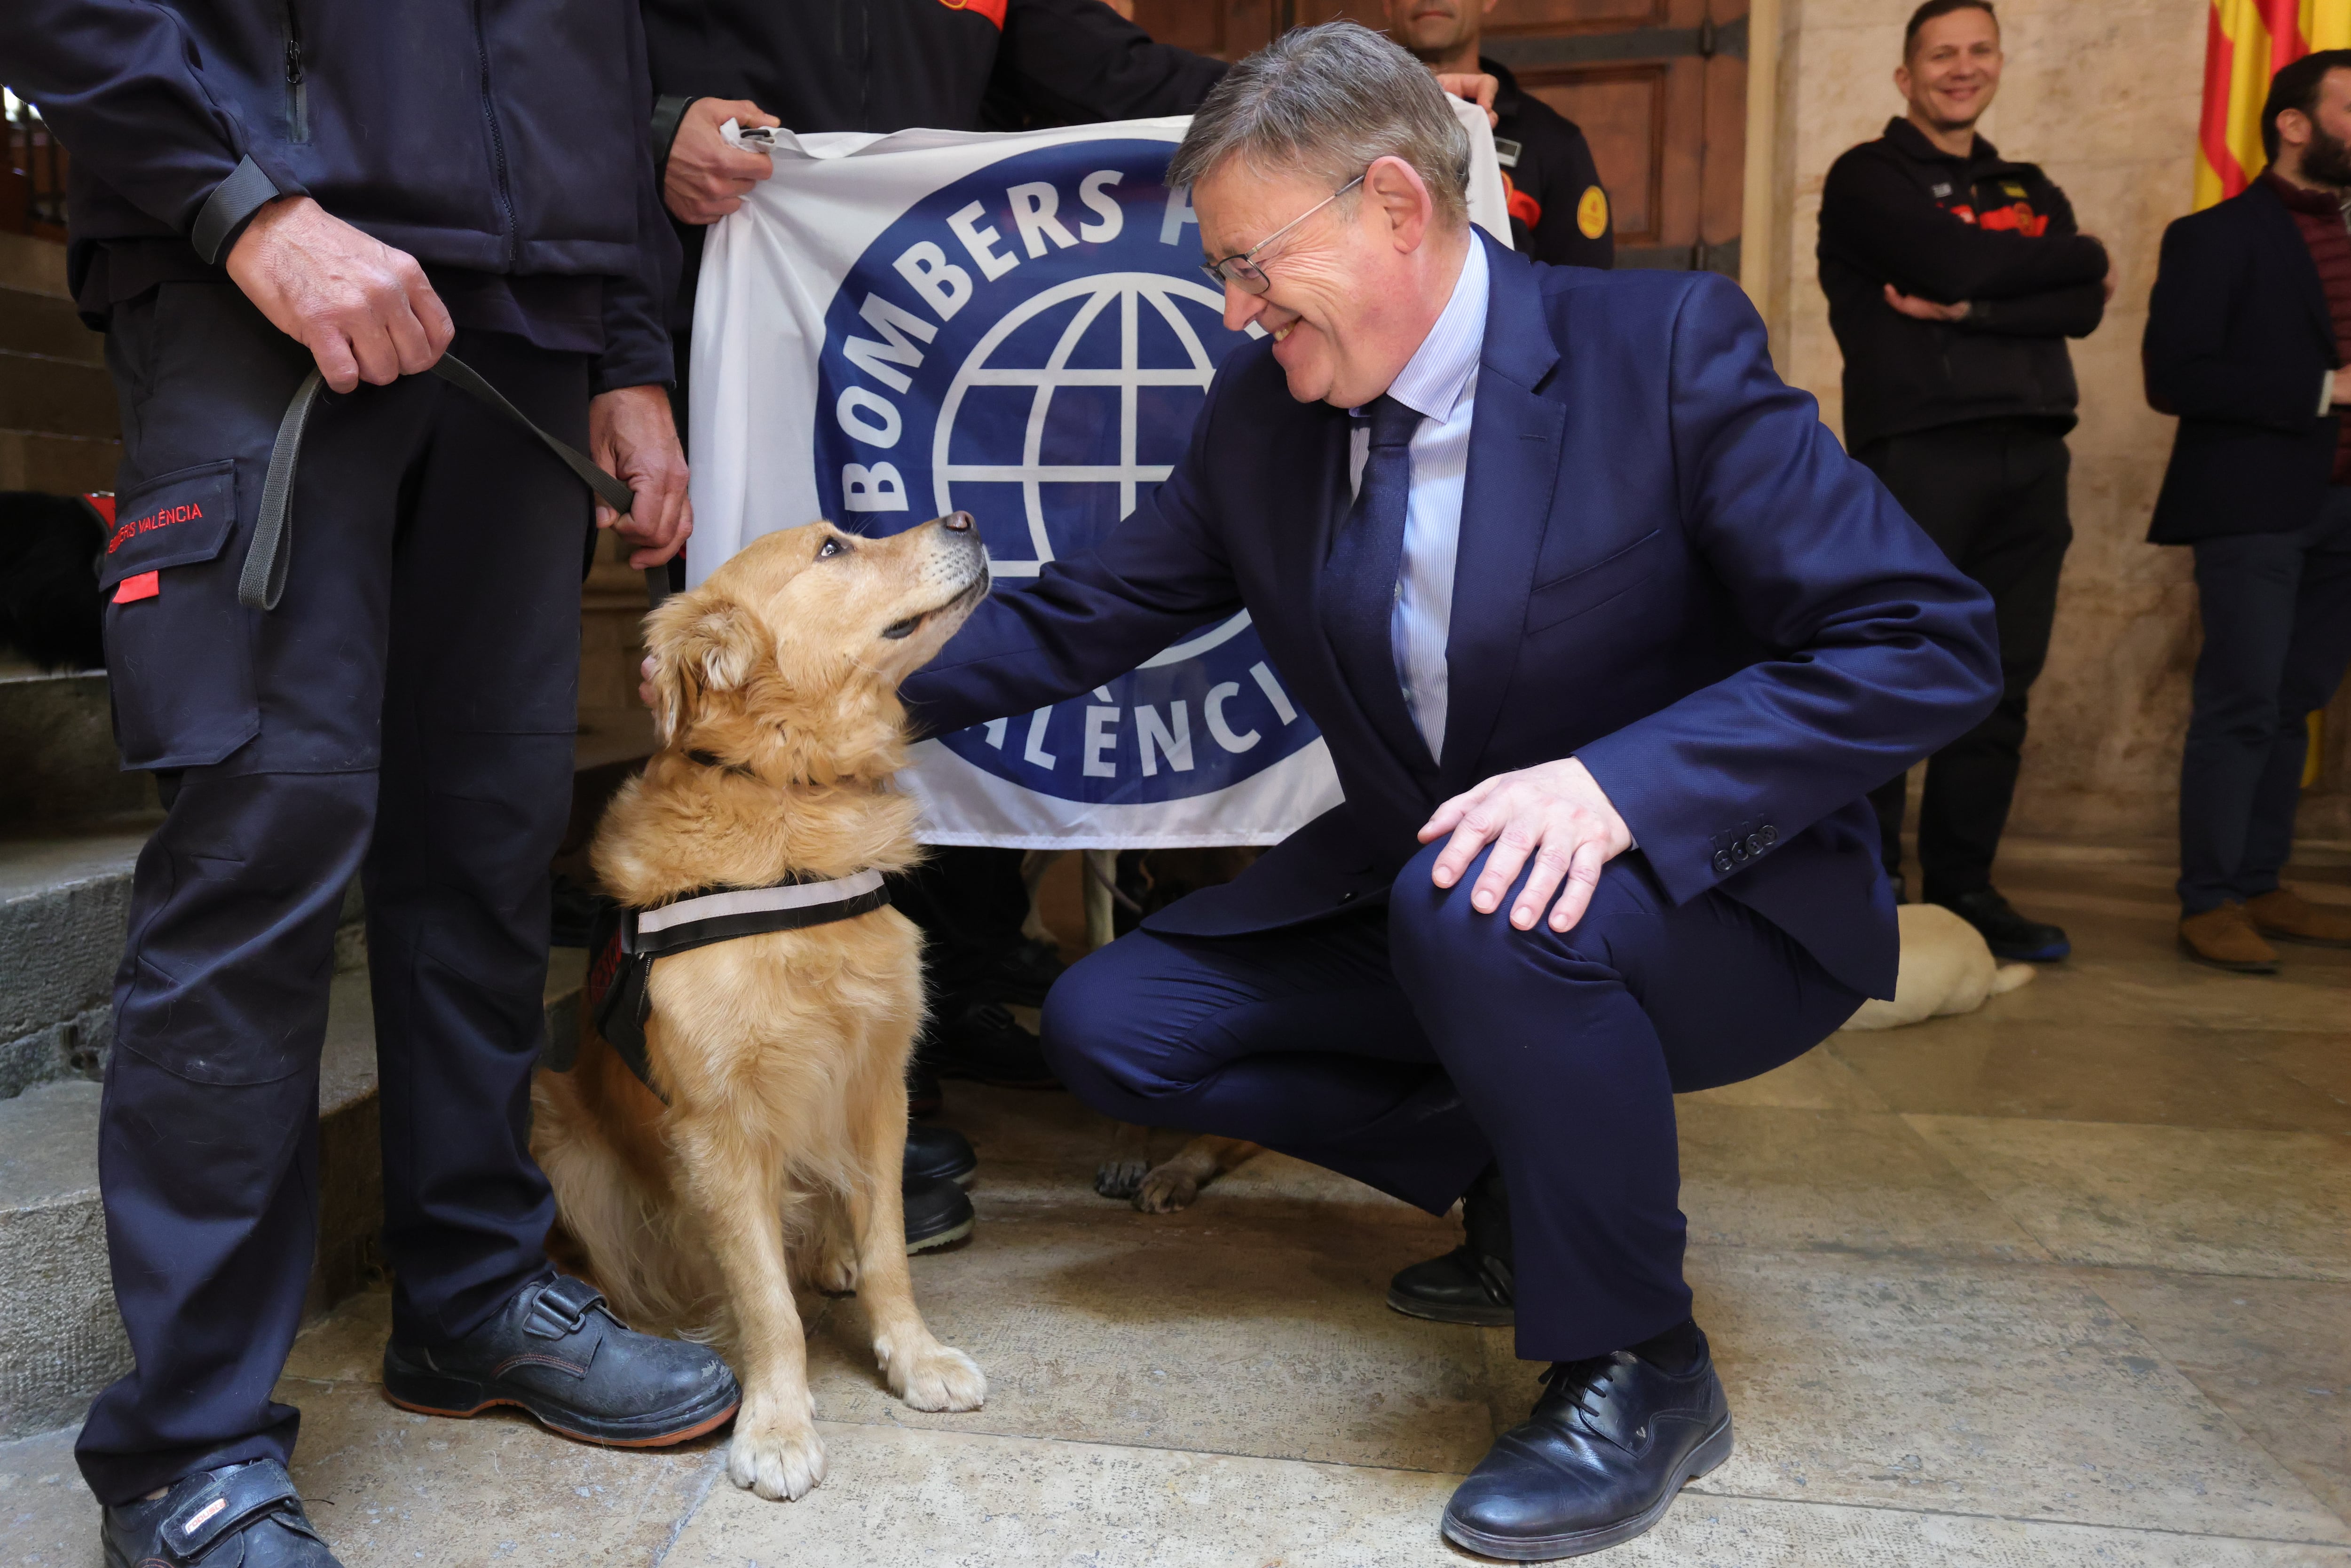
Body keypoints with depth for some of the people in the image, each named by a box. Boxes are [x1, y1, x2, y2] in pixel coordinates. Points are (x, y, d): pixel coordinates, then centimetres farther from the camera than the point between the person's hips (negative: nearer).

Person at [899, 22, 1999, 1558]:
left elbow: (1930, 644, -21)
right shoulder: (1258, 412, -1)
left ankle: (1640, 1370, -10)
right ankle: (1523, 1171, 12)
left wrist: (1618, 781, -34)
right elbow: (1082, 615, 6)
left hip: (1714, 897, -5)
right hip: (1413, 883, 6)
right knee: (1110, 1025, -5)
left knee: (1478, 909, -37)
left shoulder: (1666, 343, -17)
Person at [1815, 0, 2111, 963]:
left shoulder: (2030, 193, 22)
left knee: (1999, 687, 5)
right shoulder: (1869, 178, 6)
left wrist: (1968, 312, -10)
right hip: (1918, 449, -6)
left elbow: (2084, 308, 5)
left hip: (2029, 457, 6)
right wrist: (2079, 258, 3)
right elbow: (1952, 263, -12)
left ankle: (1963, 888, 13)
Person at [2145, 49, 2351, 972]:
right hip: (2254, 505, -6)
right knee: (2241, 706, -6)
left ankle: (2259, 886, 18)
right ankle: (2209, 903, 1)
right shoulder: (2217, 237, -3)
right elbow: (2173, 377, -14)